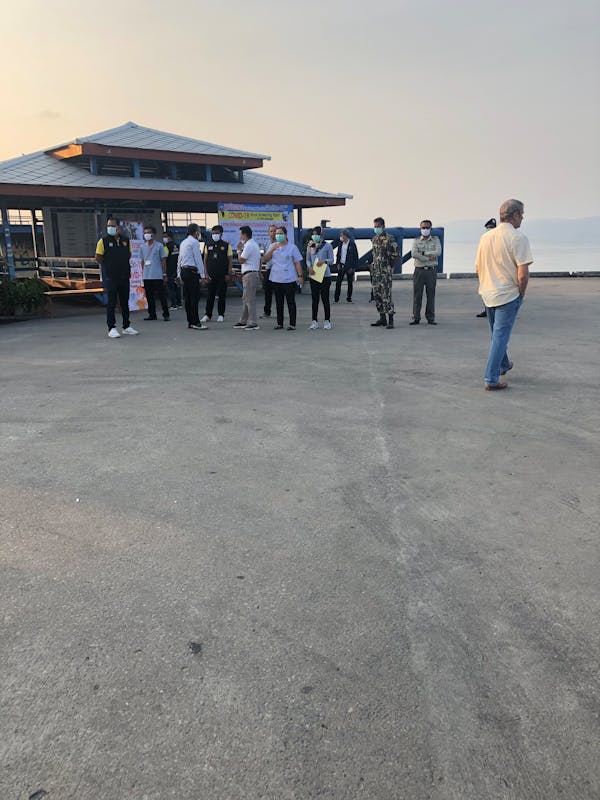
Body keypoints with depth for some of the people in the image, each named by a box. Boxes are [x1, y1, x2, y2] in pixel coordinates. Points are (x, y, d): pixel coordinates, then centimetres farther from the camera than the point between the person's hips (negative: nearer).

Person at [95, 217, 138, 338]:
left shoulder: (125, 240, 7)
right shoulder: (103, 241, -5)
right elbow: (98, 257, -2)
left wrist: (125, 267, 10)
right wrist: (109, 267, 0)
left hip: (124, 276, 4)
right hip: (111, 277, -4)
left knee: (125, 302, 11)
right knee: (111, 303, -2)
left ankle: (126, 326, 20)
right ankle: (111, 328, 1)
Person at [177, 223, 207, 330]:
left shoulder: (183, 242, 18)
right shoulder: (194, 242, -8)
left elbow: (179, 260, 20)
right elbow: (198, 259, -11)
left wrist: (179, 274, 22)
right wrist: (202, 274, -9)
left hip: (183, 270, 9)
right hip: (192, 272, -9)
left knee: (188, 297, 9)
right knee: (195, 297, -8)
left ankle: (190, 322, 11)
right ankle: (195, 323, -10)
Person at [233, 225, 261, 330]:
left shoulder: (249, 246, -15)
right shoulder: (255, 244, 18)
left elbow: (241, 260, -15)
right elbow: (259, 260, 22)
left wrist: (239, 250, -2)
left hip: (249, 274, -11)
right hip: (253, 273, 11)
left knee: (250, 299, -9)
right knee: (245, 299, 14)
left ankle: (253, 323, -8)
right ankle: (243, 321, 20)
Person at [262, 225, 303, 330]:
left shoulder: (292, 247, 1)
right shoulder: (273, 247, 11)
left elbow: (297, 262, 1)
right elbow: (264, 260, 3)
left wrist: (300, 276, -7)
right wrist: (272, 250, -11)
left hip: (289, 279, -4)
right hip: (276, 279, 4)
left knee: (291, 302, 0)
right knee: (278, 302, 9)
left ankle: (292, 324, 4)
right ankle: (279, 323, 17)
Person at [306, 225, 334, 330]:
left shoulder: (327, 246, -1)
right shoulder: (310, 246, 9)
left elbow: (331, 260, -1)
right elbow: (308, 259, 11)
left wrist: (324, 261, -21)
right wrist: (309, 267, -10)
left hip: (325, 275, -3)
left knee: (325, 298, -1)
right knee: (315, 299, 6)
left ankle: (327, 321, 8)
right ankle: (314, 321, 11)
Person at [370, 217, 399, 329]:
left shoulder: (389, 239, -9)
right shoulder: (374, 239, 13)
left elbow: (397, 254, -9)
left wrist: (390, 265, -6)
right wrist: (374, 265, 15)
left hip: (385, 271, -8)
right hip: (375, 271, 8)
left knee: (386, 295, -11)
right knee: (377, 295, 9)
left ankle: (390, 320, -8)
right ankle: (382, 318, 17)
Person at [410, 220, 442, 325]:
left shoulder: (435, 240, 8)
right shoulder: (416, 241, 7)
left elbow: (438, 252, -10)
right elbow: (414, 254, -10)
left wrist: (423, 253, -11)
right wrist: (429, 258, -14)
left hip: (431, 270, 0)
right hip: (419, 270, 0)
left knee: (431, 295, 2)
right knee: (417, 294, -1)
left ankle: (431, 318, 7)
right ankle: (416, 318, 4)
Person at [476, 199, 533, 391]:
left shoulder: (485, 237, 5)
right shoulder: (518, 238, -16)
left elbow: (478, 269, 12)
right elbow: (523, 274, -20)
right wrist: (521, 293, -5)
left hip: (488, 294, 7)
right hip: (508, 295, -7)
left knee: (496, 334, 22)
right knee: (500, 336, -1)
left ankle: (503, 365, 42)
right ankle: (491, 379, 0)